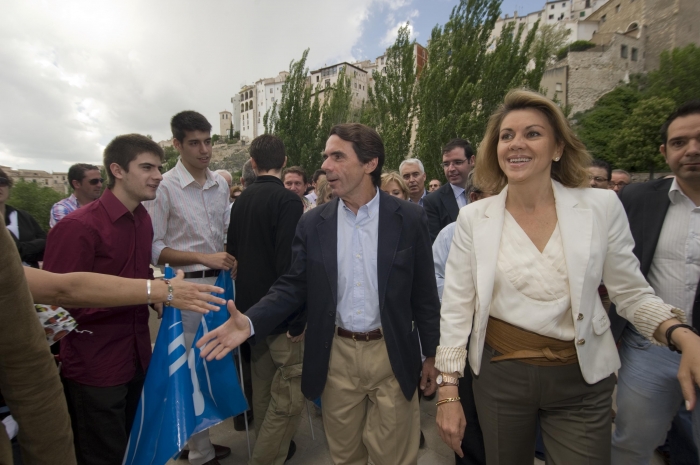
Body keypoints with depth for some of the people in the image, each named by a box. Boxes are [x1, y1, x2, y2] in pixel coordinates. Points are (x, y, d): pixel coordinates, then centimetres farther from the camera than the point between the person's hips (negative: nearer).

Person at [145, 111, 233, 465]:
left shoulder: (221, 184, 7)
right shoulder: (164, 187, -10)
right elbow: (153, 249, -10)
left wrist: (231, 260, 3)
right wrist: (203, 258, -17)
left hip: (220, 280, 6)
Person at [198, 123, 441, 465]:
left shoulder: (409, 218, -7)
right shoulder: (312, 223, -2)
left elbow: (424, 293, -2)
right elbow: (293, 285, -1)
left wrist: (432, 354, 3)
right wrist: (250, 322, -17)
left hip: (392, 355, -1)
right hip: (336, 357, 2)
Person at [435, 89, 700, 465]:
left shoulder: (601, 207, -6)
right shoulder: (473, 218, -7)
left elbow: (632, 293, 2)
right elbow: (456, 307, -6)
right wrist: (448, 392, -7)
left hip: (582, 380, 0)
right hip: (499, 374, 1)